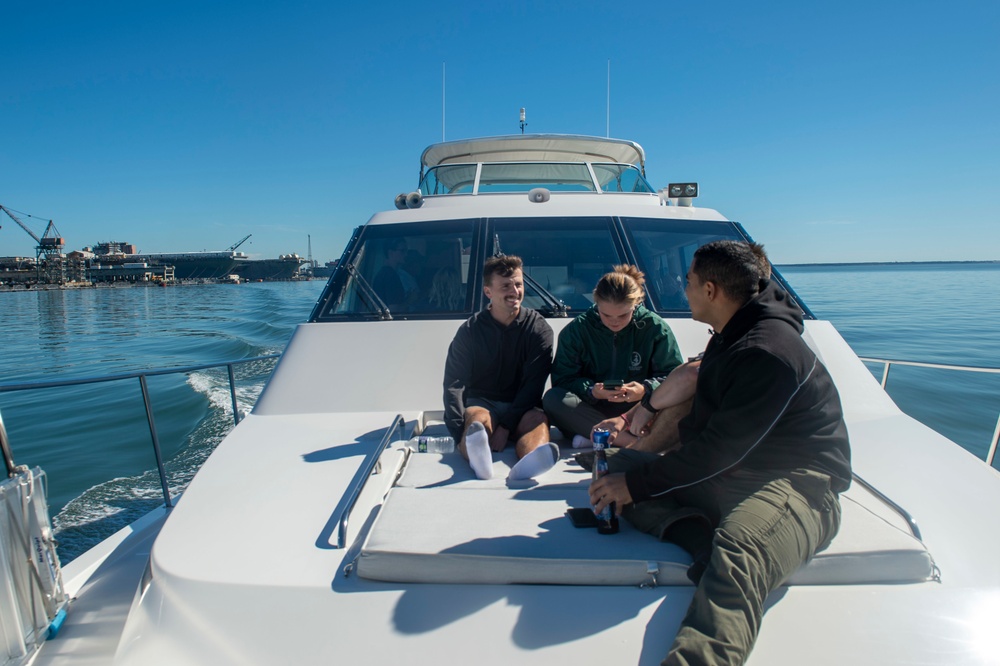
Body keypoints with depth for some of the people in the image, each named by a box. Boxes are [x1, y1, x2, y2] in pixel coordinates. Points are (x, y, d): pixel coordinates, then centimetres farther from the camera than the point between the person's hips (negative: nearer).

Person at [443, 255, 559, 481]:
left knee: (538, 418, -32)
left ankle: (526, 465, -63)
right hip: (481, 402, 0)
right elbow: (454, 384, -8)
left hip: (521, 407, 1)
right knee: (477, 418, -33)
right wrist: (461, 434, -24)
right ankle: (478, 458, -66)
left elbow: (533, 385, -8)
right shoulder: (470, 330, -2)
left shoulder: (539, 328, -2)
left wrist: (506, 426, -20)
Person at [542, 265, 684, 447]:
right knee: (552, 398, -29)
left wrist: (646, 389, -25)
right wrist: (591, 391, -26)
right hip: (592, 408, 1)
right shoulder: (576, 330, -3)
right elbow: (562, 378, -6)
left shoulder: (655, 327, -3)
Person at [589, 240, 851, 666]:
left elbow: (721, 450, -22)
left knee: (736, 557, -41)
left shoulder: (770, 351, -19)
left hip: (798, 483, -10)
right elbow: (707, 428, 24)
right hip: (728, 472, 10)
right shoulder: (731, 336, 13)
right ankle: (705, 539, -23)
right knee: (621, 464, 1)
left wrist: (638, 484, -16)